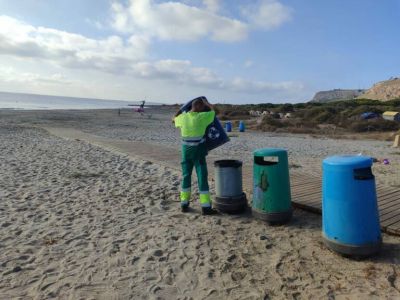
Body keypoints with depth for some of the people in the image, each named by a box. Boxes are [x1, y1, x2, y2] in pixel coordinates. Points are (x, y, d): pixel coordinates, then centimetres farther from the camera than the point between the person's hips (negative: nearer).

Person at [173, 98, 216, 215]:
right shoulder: (201, 117, -11)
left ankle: (184, 204, 18)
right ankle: (205, 207, -1)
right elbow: (213, 110, 7)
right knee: (202, 177, -2)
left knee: (186, 176, 13)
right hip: (198, 151, -5)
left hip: (186, 150, 5)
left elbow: (174, 119, 26)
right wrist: (205, 102, 21)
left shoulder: (183, 117, 2)